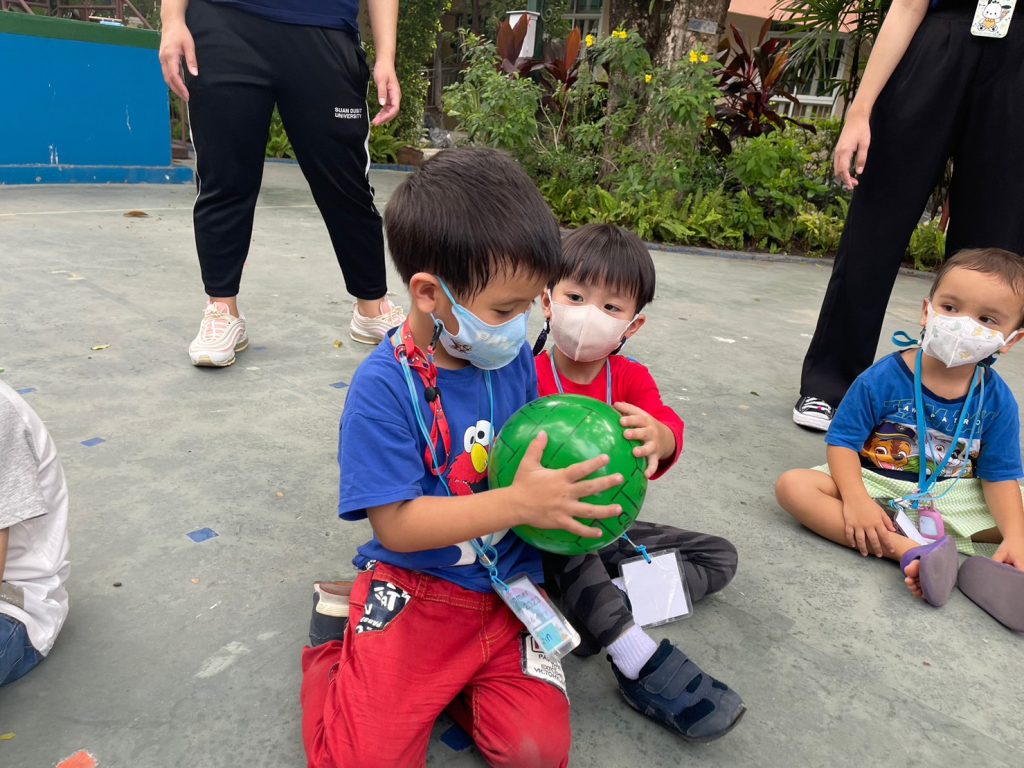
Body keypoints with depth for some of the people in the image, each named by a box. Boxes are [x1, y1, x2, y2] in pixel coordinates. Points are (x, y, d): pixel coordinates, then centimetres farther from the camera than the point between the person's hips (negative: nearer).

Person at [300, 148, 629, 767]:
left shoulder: (514, 360, -2)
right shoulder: (383, 389, -19)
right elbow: (395, 524, -21)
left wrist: (576, 475, -11)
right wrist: (520, 504, -28)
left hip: (509, 587, 4)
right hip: (415, 594, -4)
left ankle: (447, 681, 16)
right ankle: (336, 652, 17)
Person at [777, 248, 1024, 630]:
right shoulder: (883, 378, -12)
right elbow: (843, 439, -11)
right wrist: (855, 499, -27)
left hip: (951, 500, 2)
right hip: (876, 487, -2)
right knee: (793, 485, -28)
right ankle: (910, 551, -36)